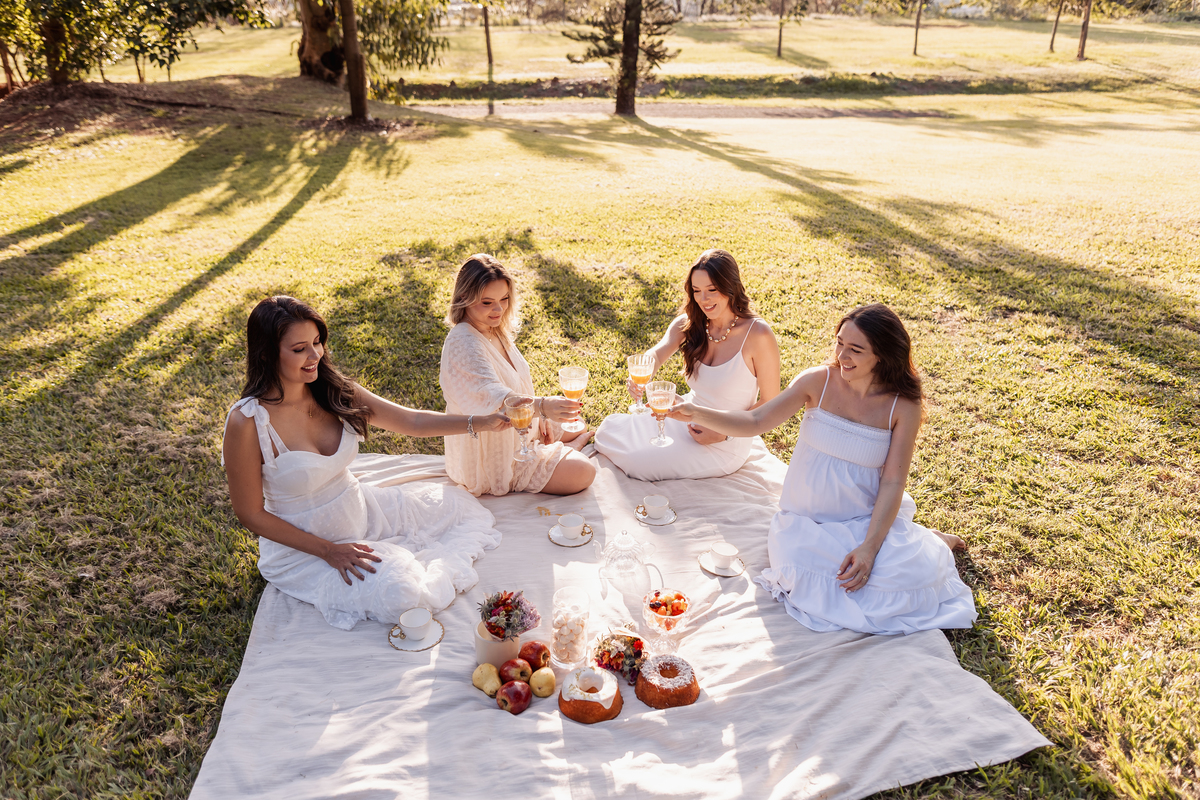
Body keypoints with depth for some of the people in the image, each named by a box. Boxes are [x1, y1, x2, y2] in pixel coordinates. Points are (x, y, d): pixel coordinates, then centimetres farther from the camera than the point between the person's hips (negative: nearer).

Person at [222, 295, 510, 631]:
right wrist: (328, 551, -19)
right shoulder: (246, 422, -25)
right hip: (302, 545, -6)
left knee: (460, 505, 8)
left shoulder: (332, 391, -9)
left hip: (362, 512, 6)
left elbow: (411, 420, -6)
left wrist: (478, 422, -20)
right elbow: (251, 514, -16)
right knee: (397, 595, -26)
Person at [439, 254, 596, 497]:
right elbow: (491, 395, -46)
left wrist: (538, 417, 1)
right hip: (493, 459, -10)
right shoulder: (463, 344, -30)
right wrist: (541, 406, -61)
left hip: (516, 435, 10)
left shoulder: (494, 331, 0)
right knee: (583, 473, -13)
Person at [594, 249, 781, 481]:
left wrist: (723, 432, -20)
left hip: (724, 446, -5)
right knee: (610, 429, 2)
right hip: (688, 421, 6)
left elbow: (771, 403, -15)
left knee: (635, 463, -12)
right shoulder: (687, 323, -5)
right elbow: (658, 352, -24)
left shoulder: (758, 335, -22)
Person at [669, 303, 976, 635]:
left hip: (868, 519, 0)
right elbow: (755, 421, -11)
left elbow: (892, 483, -10)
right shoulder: (818, 382, -8)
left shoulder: (903, 407, -9)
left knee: (912, 575, -25)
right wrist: (698, 414, -27)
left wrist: (869, 548, -21)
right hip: (808, 520, 1)